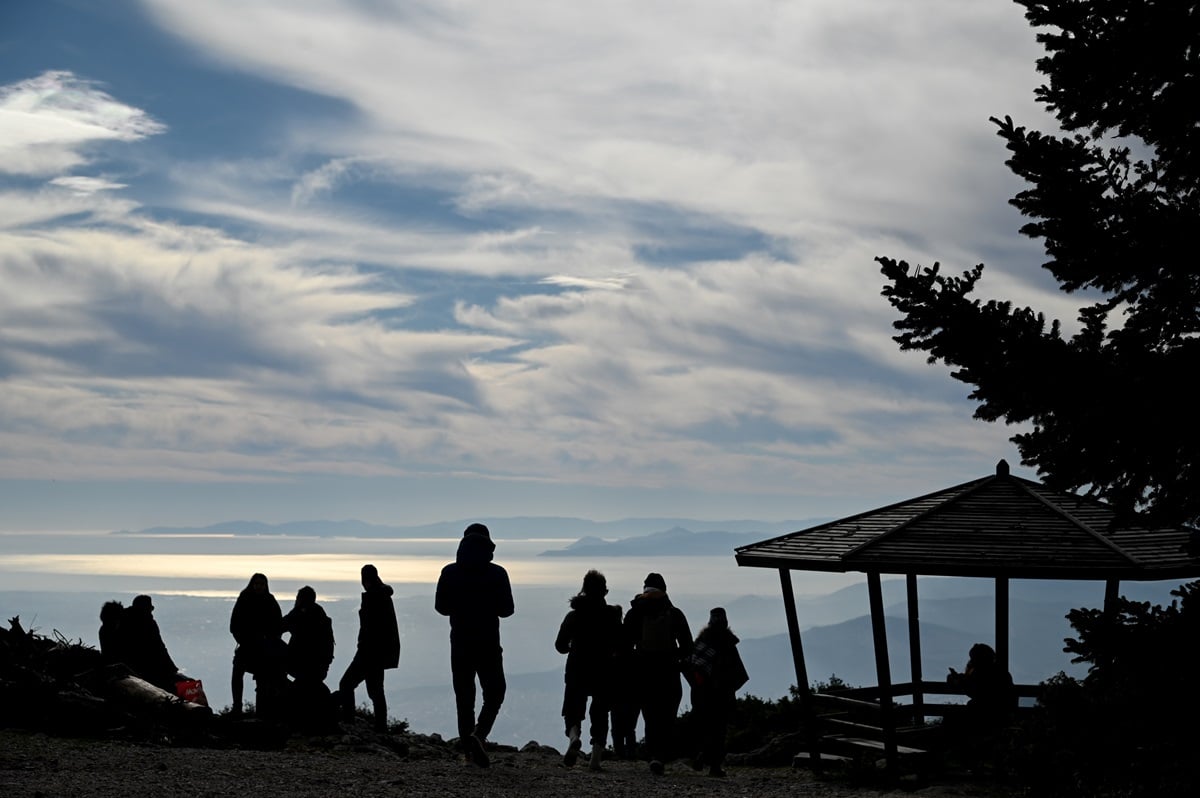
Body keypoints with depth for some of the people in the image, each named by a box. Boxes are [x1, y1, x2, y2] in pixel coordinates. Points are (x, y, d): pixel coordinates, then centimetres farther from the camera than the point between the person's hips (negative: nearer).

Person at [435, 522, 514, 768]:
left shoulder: (449, 573, -2)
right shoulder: (497, 574, -7)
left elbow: (441, 607, 4)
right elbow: (506, 609, -4)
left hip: (460, 644, 2)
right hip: (488, 645, -2)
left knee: (464, 697, 10)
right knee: (494, 693, 9)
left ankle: (468, 749, 9)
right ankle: (478, 734, -16)